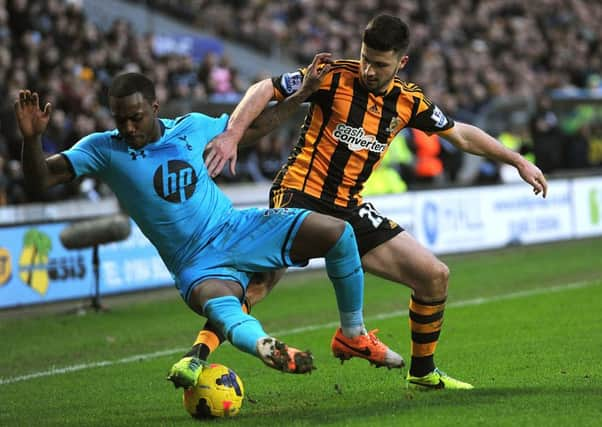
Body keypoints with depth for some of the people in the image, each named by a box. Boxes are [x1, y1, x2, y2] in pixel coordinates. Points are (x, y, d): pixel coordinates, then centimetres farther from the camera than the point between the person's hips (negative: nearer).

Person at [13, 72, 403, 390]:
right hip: (198, 263, -4)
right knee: (219, 304, -41)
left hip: (238, 228, 4)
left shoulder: (191, 127, 2)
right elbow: (41, 180, -16)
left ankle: (353, 334, 7)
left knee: (338, 232, -9)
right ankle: (267, 347, -72)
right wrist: (32, 138, -35)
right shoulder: (104, 149, -7)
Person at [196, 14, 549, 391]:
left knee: (435, 276, 4)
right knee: (261, 279, -30)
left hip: (349, 210, 6)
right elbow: (264, 90, -6)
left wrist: (519, 162, 24)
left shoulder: (409, 101, 7)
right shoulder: (335, 77, -8)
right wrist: (232, 135, -20)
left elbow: (461, 134, 22)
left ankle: (423, 372, 21)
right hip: (301, 194, -6)